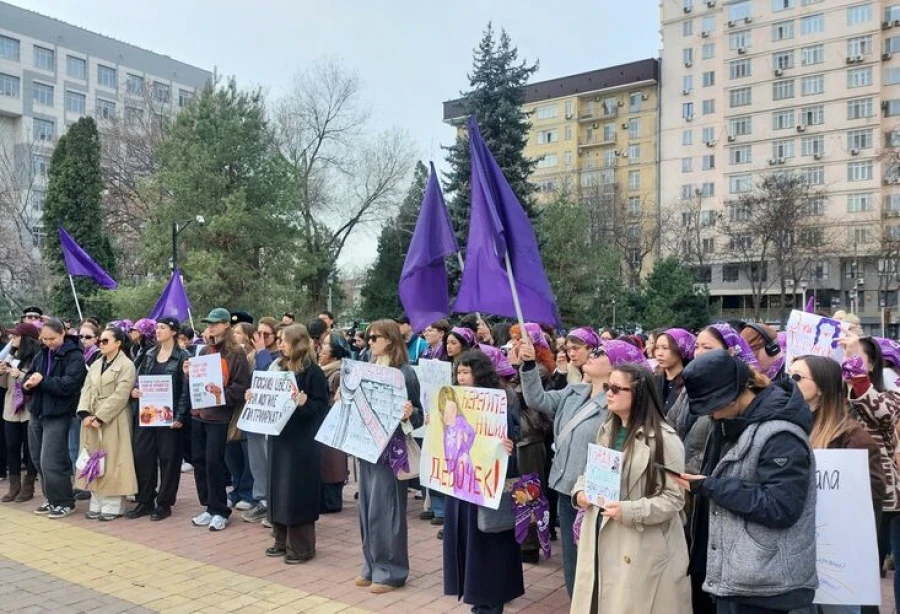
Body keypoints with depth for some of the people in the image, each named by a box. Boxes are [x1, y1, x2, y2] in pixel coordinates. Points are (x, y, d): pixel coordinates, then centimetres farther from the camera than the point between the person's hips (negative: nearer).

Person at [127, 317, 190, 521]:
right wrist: (134, 390, -8)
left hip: (169, 415, -5)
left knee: (168, 458, 2)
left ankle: (164, 504, 13)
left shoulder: (183, 357, -6)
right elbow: (139, 379, 15)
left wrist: (179, 417, -16)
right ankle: (145, 501, 18)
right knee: (142, 456, 6)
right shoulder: (149, 355, 12)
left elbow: (186, 389, -10)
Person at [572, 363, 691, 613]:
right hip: (598, 539, 6)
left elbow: (674, 498, -15)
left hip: (641, 549, -6)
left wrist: (629, 511, -24)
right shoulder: (607, 430, 9)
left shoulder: (665, 439, -14)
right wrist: (580, 490, -2)